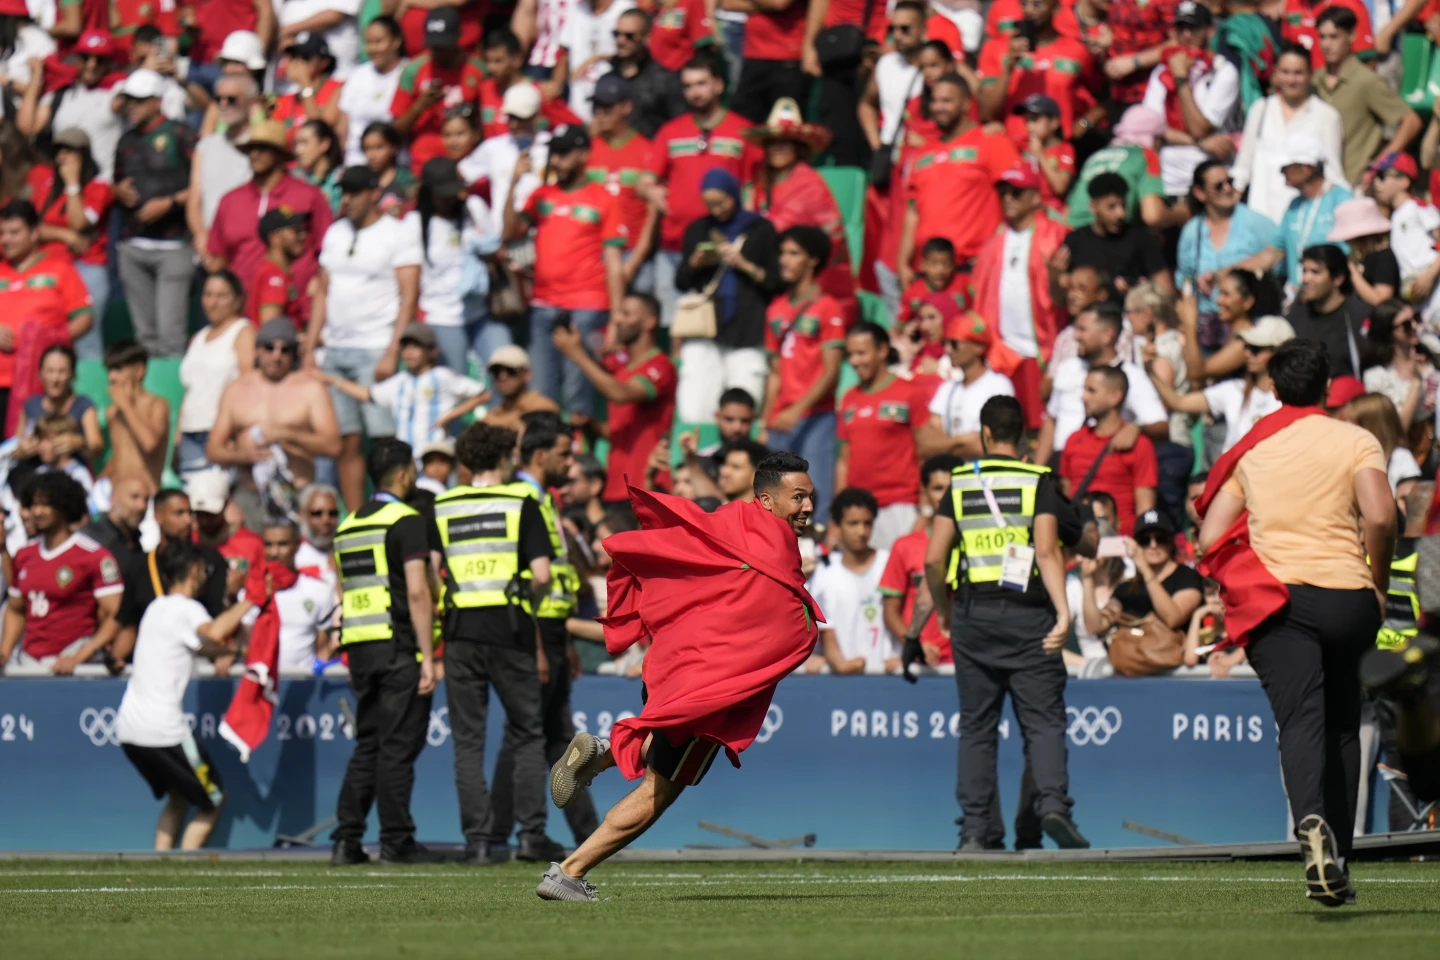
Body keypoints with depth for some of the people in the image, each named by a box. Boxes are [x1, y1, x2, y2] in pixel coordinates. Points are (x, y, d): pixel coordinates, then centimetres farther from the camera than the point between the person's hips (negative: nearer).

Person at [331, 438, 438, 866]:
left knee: (367, 746, 10)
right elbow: (417, 592, -15)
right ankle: (395, 842, -2)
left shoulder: (348, 526, 15)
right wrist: (428, 657, -15)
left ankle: (346, 840, 4)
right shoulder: (406, 520, -8)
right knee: (398, 746, -3)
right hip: (399, 646, -7)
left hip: (360, 650, 7)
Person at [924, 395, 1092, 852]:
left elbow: (933, 558, 1)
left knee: (976, 726, 8)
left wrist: (943, 610, 14)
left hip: (972, 614, 2)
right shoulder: (1038, 483, 0)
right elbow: (1048, 550, -11)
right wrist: (1063, 611, -9)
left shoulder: (960, 484, 7)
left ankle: (974, 827, 3)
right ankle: (1053, 803, -21)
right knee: (1043, 720, -1)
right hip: (1027, 613, -2)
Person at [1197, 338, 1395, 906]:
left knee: (1301, 722, -13)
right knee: (1343, 727, 14)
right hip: (1347, 597, 0)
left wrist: (1243, 589, 21)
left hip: (1275, 600, 0)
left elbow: (1210, 539, 6)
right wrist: (1378, 584, 0)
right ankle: (1336, 860, 11)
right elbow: (1380, 517, -14)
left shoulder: (1250, 450, 11)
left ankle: (1312, 822, -42)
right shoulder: (1356, 441, 3)